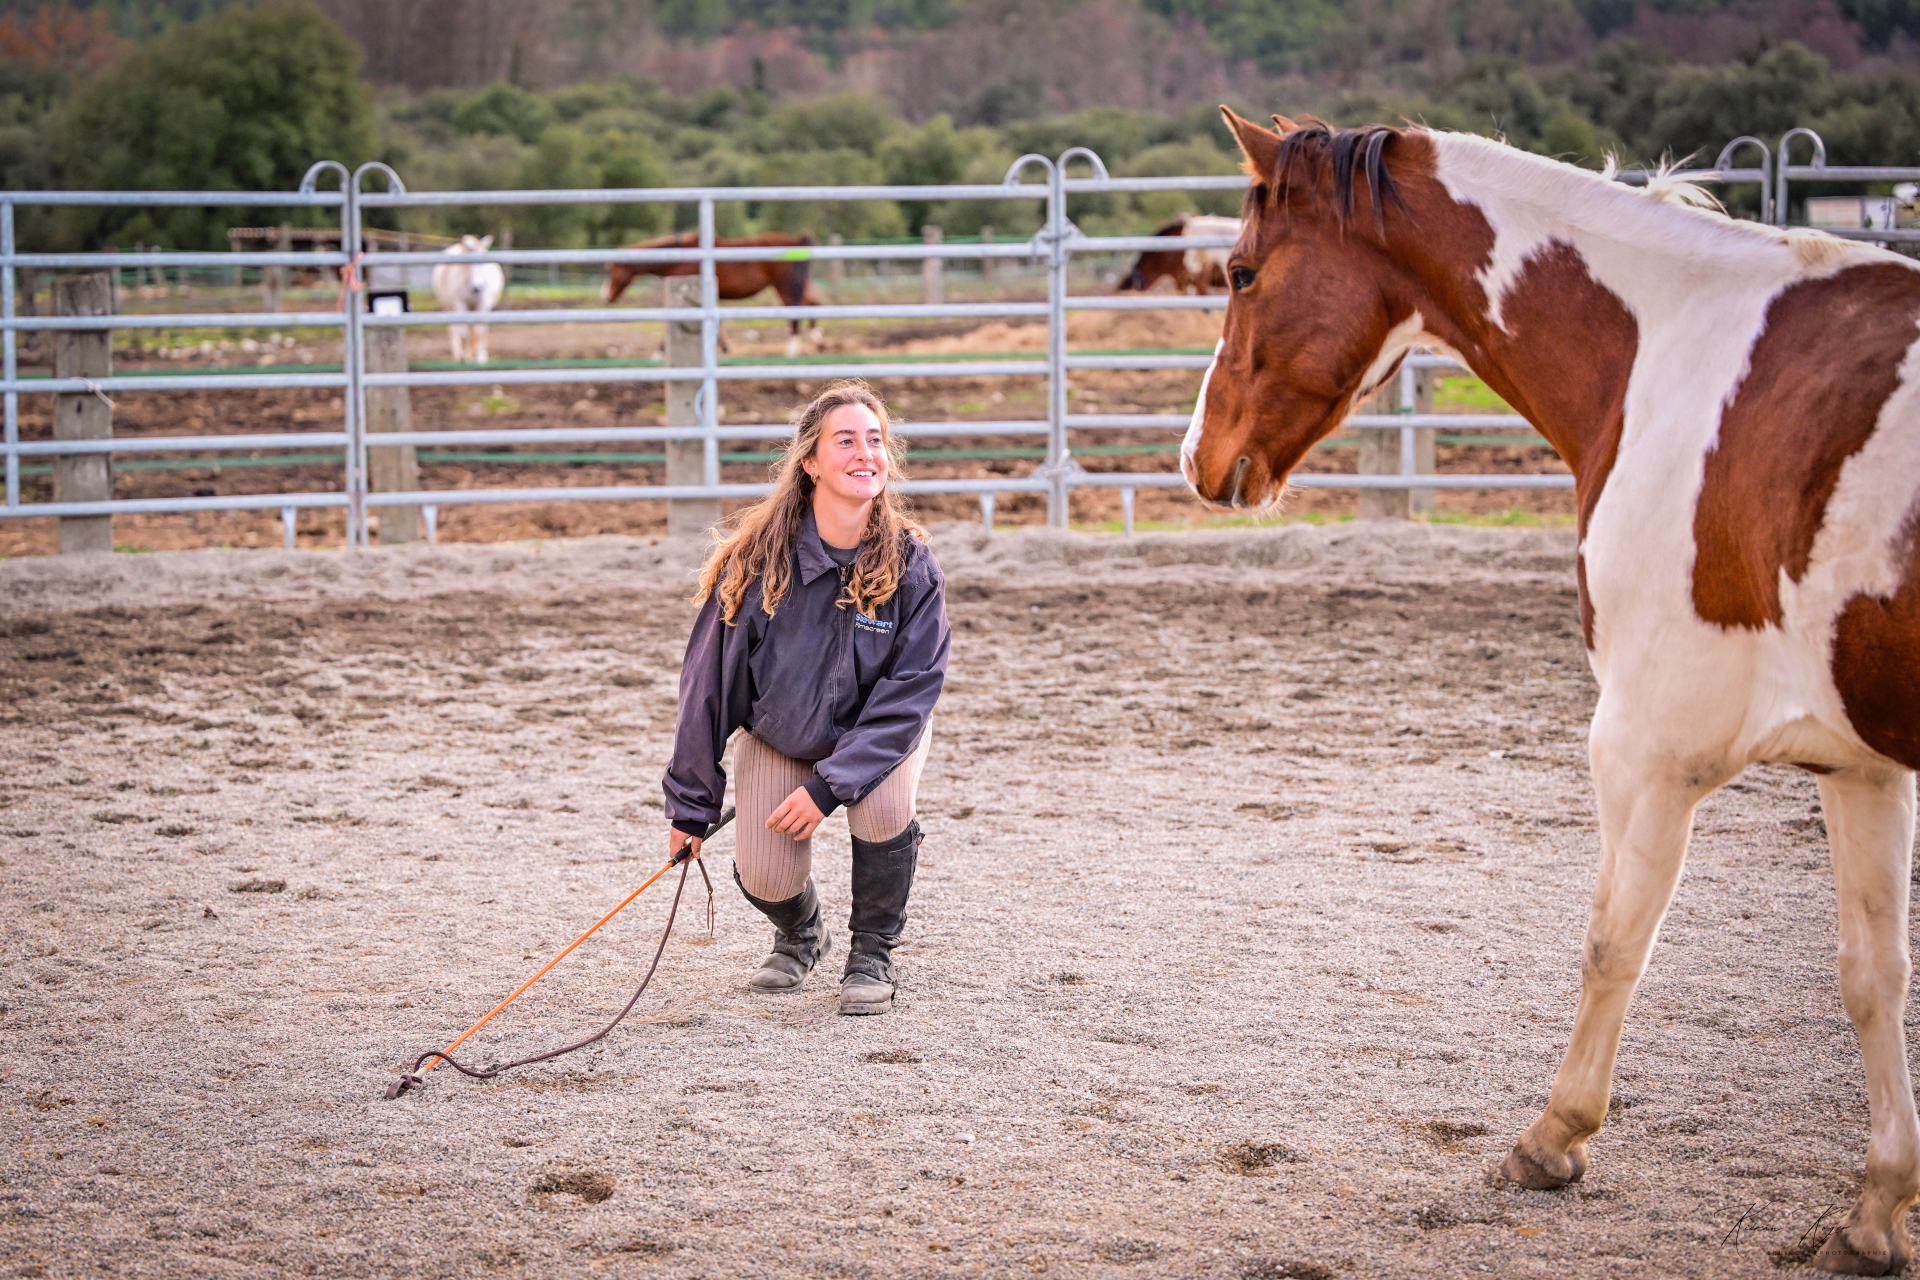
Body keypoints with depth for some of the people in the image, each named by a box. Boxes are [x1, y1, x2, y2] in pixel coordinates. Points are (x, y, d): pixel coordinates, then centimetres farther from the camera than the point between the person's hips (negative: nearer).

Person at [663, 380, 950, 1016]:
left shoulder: (910, 562, -20)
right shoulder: (760, 557, -21)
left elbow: (910, 691, -20)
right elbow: (709, 678, -13)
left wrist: (828, 785, -29)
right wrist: (691, 804, -9)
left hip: (879, 729, 0)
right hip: (777, 734, 0)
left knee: (884, 806, -32)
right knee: (765, 878, -18)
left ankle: (872, 952, -3)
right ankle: (801, 934, 22)